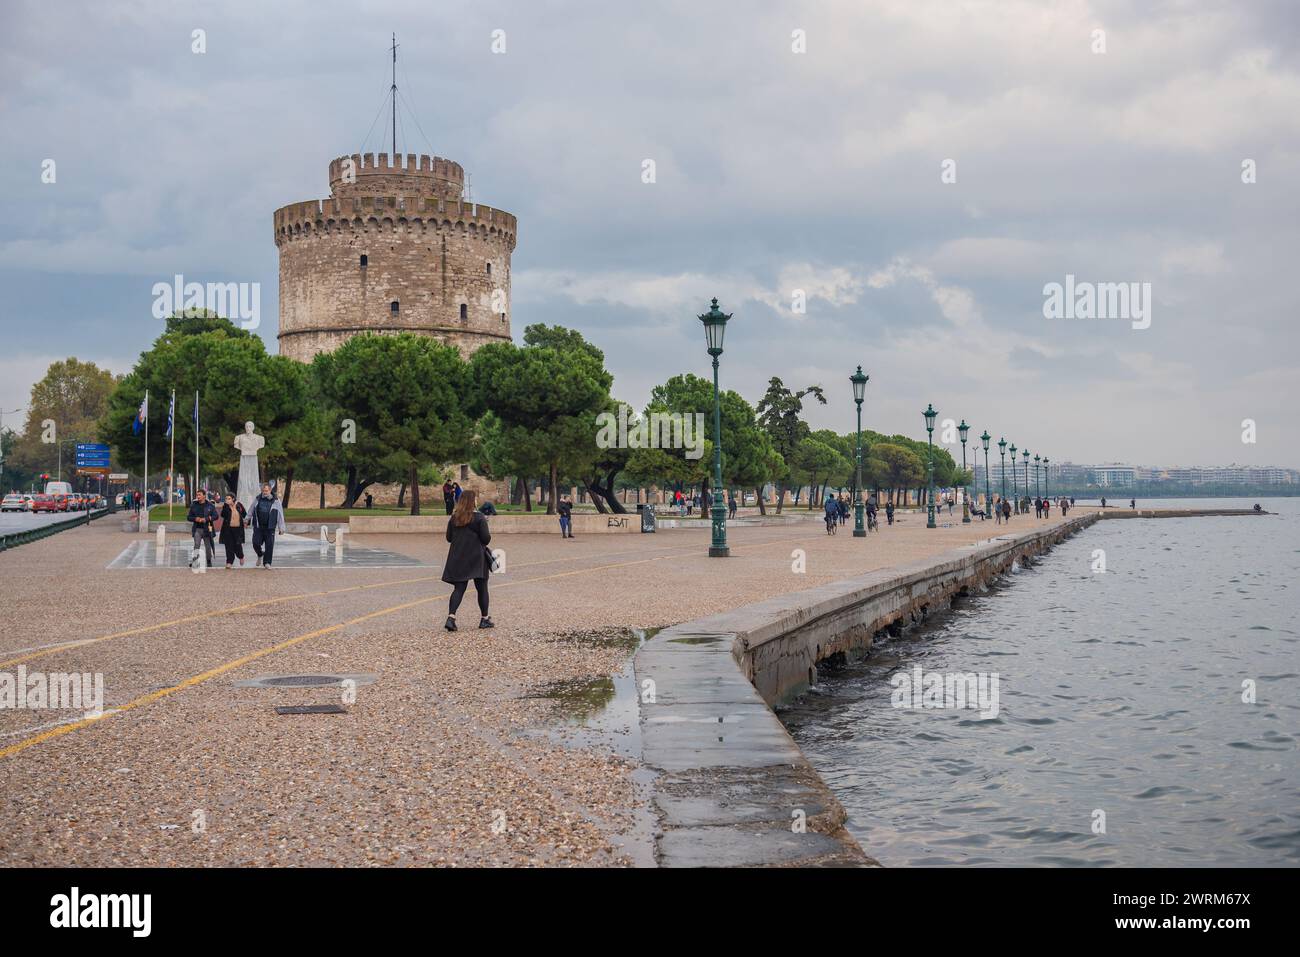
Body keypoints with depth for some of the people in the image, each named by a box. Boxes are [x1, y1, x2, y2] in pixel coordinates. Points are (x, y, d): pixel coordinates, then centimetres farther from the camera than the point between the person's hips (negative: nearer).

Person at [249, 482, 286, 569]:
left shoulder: (276, 501, 0)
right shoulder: (257, 499, 7)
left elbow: (280, 514, 3)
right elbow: (251, 511, 21)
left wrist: (281, 527, 1)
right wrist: (248, 520, 27)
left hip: (270, 528, -2)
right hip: (258, 527, 2)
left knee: (269, 545, -5)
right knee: (256, 543, -5)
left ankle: (267, 563, 5)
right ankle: (260, 555, 26)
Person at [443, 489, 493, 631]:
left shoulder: (454, 518, 4)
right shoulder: (479, 517, -11)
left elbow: (449, 538, 8)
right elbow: (486, 538, -12)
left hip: (457, 558, 4)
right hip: (476, 558, -4)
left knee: (459, 588, 4)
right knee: (482, 588, 10)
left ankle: (451, 617, -14)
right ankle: (485, 619, 17)